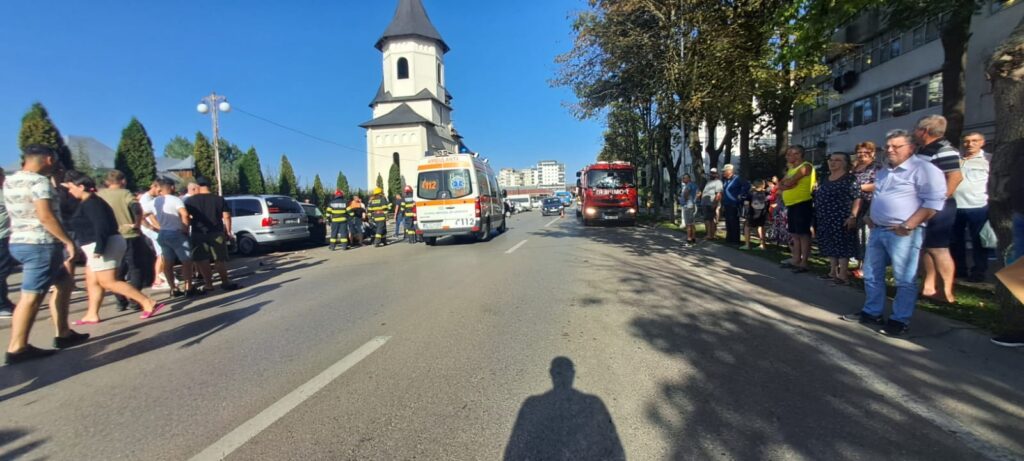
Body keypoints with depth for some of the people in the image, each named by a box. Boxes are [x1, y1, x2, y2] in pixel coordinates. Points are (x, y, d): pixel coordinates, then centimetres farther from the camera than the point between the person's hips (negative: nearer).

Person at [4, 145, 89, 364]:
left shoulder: (10, 181, 15)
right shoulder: (39, 181, -14)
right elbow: (45, 216, -23)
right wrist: (68, 241, -19)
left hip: (19, 242, 10)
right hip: (41, 244, -10)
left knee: (64, 283, 17)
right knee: (31, 296, -5)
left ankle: (63, 334, 20)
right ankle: (16, 348, -1)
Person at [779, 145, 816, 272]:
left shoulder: (806, 166, -10)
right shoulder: (792, 168, 19)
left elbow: (789, 182, -19)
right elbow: (780, 184, 12)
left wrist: (785, 182, 2)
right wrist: (785, 185, -9)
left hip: (802, 204, -9)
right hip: (791, 205, 9)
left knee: (803, 233, -6)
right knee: (794, 233, 13)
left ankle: (804, 262, -3)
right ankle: (796, 259, 21)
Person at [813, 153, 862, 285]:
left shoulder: (850, 179, -7)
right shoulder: (825, 179, 15)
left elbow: (857, 199, -13)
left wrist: (852, 216, -20)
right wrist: (817, 217, 18)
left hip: (842, 219, -8)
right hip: (826, 219, 8)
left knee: (842, 245, -6)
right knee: (830, 245, 12)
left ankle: (843, 275, -3)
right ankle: (833, 272, 21)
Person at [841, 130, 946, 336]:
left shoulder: (923, 169, -9)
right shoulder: (884, 171, 17)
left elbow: (933, 202, -16)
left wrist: (908, 226, -20)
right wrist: (869, 216, 14)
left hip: (902, 233, -8)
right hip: (877, 230, 8)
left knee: (904, 280, 0)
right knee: (871, 274, 13)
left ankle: (900, 320, 10)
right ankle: (872, 312, 25)